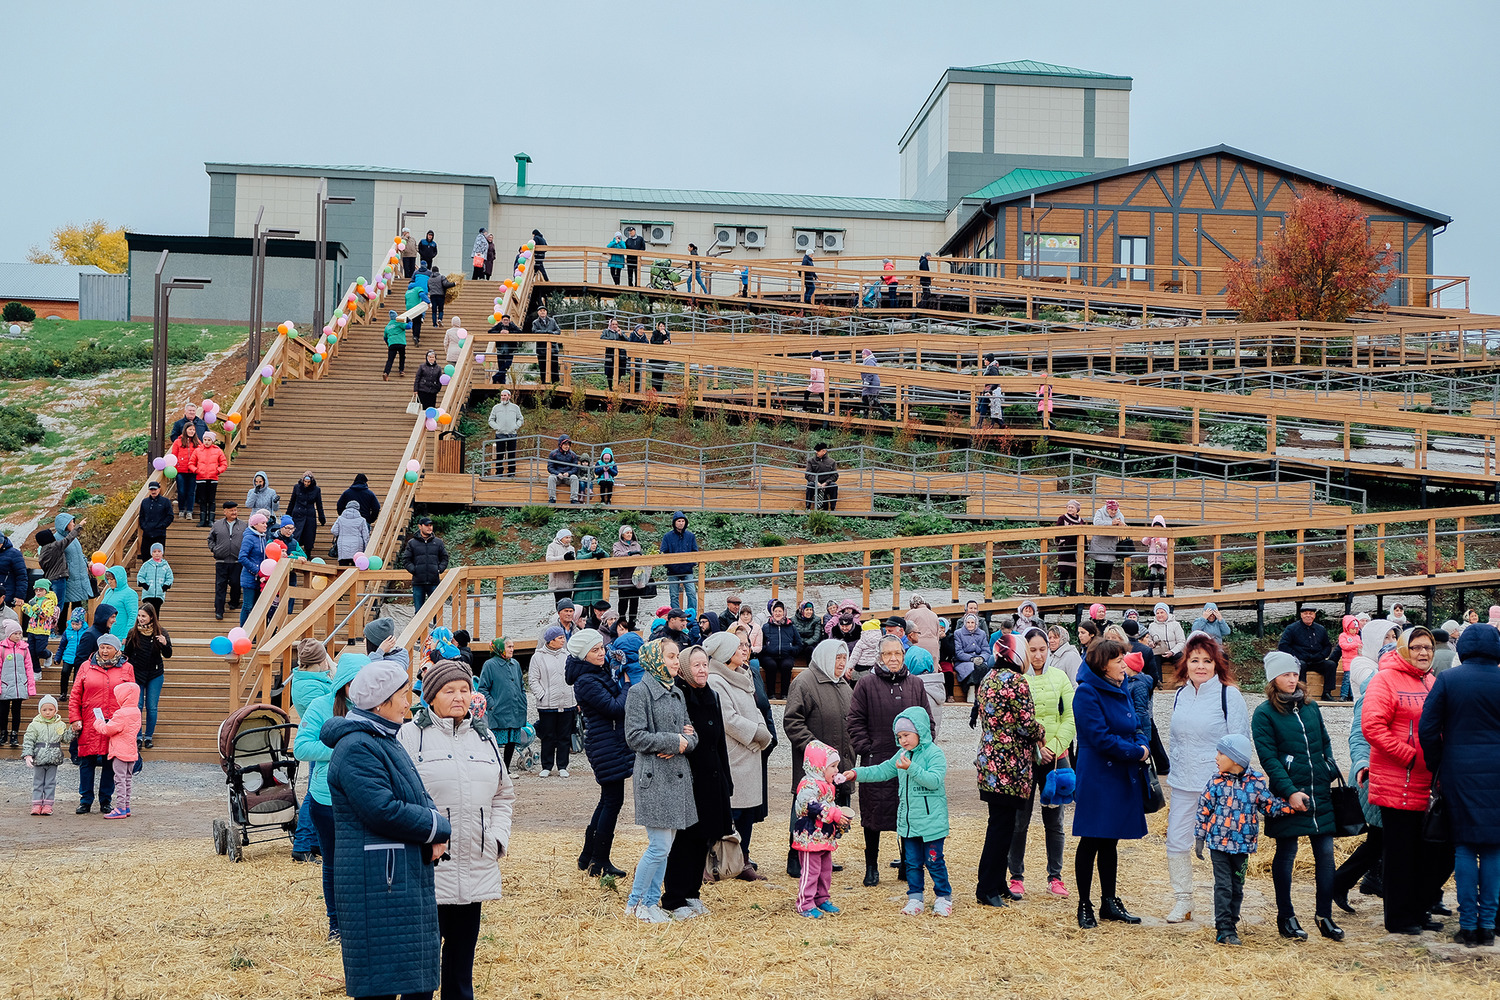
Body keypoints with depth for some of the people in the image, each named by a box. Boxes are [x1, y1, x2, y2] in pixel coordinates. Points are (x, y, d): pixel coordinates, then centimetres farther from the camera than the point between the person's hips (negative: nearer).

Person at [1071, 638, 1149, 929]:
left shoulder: (1120, 690, 12)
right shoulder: (1087, 692, -14)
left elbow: (1132, 728, 19)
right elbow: (1100, 737, -20)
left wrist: (1142, 747, -2)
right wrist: (1136, 752, -15)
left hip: (1122, 777, 8)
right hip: (1097, 778, -8)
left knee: (1110, 841, 15)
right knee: (1091, 842, 0)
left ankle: (1109, 902, 23)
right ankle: (1085, 905, 9)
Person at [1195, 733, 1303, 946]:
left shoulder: (1256, 782, -3)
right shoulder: (1216, 782, -4)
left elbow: (1272, 806, 4)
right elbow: (1203, 811, 2)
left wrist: (1293, 803, -10)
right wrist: (1199, 838, 2)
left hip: (1242, 845, 2)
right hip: (1219, 843, -1)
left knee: (1237, 888, 12)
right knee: (1223, 886, -3)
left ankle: (1231, 925, 26)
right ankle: (1224, 930, 1)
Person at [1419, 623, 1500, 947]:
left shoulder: (1447, 679, -4)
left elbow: (1428, 729, -6)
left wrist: (1437, 768, 6)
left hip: (1460, 773, 0)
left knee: (1464, 847, 6)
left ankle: (1468, 926, 5)